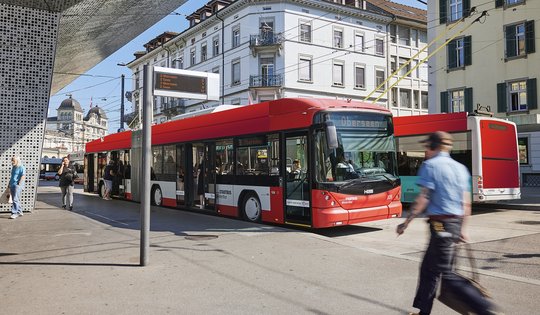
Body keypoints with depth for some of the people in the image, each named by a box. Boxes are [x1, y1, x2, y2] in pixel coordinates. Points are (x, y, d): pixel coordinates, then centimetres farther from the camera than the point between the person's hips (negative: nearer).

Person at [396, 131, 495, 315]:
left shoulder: (430, 165, -8)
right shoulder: (460, 168, 14)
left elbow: (423, 198, -16)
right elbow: (466, 203, 14)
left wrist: (406, 223, -11)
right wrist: (461, 228, 20)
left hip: (440, 223, -8)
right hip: (456, 223, 8)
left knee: (446, 273, -3)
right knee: (428, 268, 16)